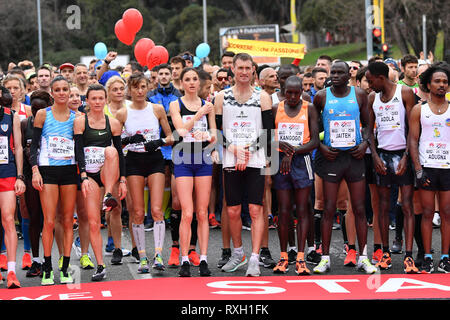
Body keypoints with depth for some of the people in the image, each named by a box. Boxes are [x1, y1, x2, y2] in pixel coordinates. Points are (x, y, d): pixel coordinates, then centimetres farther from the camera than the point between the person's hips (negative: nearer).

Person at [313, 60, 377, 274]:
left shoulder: (359, 95, 4)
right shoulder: (321, 97, 1)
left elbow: (367, 124, 11)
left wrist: (365, 143, -5)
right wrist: (321, 147, -6)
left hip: (355, 155, 1)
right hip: (331, 156, -1)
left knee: (359, 209, 3)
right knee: (329, 209, -1)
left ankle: (362, 257, 10)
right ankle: (325, 258, 6)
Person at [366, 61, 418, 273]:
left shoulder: (405, 93, -4)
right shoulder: (373, 98, 10)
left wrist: (405, 157, -13)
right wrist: (375, 156, 0)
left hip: (402, 154, -4)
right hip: (382, 154, 4)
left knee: (407, 206, -8)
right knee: (383, 206, 7)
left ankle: (408, 256, -11)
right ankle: (385, 253, 14)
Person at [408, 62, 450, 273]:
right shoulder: (419, 110, 6)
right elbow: (413, 140, 2)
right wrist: (418, 169, -7)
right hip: (427, 167, -1)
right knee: (427, 213, 1)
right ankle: (427, 259, 6)